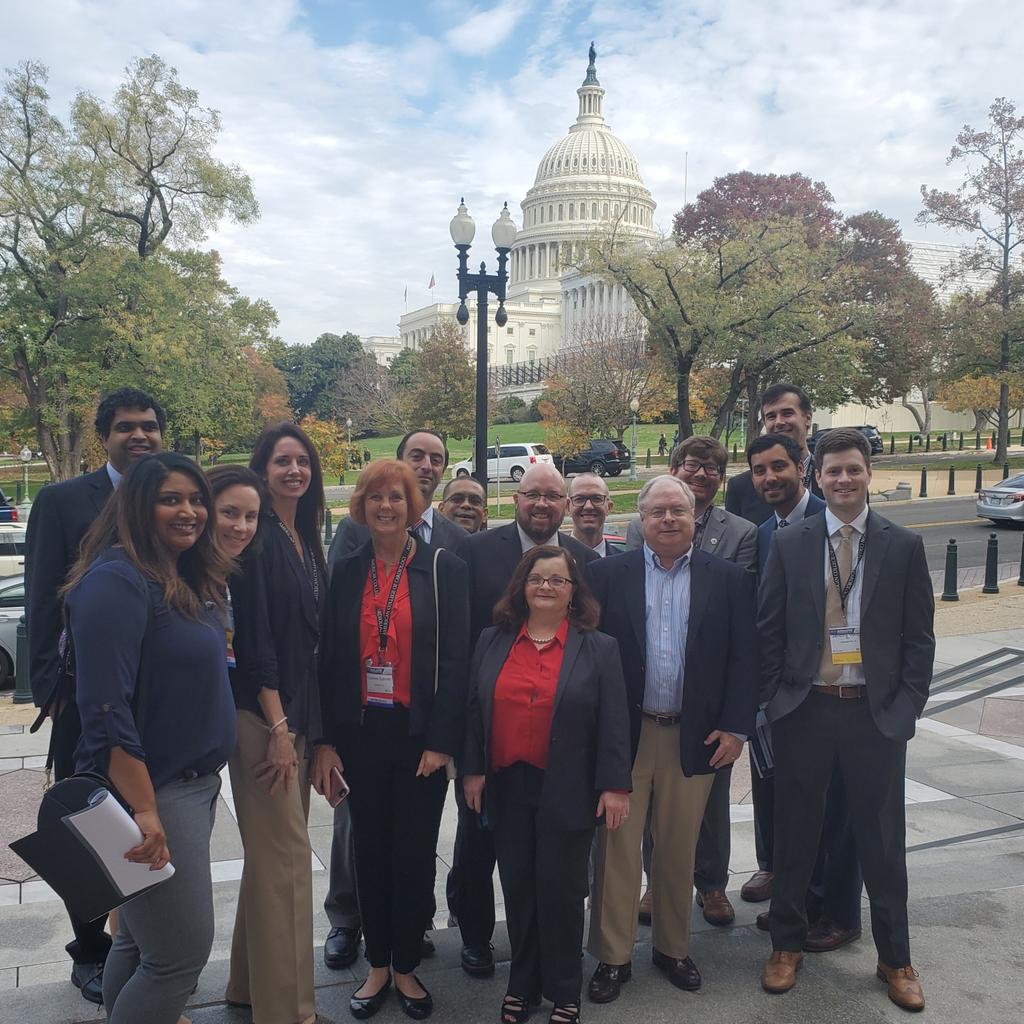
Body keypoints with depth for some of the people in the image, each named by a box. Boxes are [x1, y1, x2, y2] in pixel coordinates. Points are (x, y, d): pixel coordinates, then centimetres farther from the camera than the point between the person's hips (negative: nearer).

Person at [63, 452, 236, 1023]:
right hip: (151, 792, -9)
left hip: (197, 781, 9)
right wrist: (144, 810, -25)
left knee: (141, 941, 21)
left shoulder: (191, 581, 9)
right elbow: (106, 709, -24)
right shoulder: (118, 580, -18)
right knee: (183, 954, 0)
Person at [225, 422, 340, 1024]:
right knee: (286, 857, -4)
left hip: (301, 717, 8)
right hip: (263, 716, -8)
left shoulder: (309, 541, 14)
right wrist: (278, 727, -16)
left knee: (275, 856, 16)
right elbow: (253, 635, -15)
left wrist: (318, 733, 11)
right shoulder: (258, 536, -10)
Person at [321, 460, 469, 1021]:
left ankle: (406, 966, 26)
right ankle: (377, 964, 29)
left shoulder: (443, 568, -4)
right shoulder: (345, 572, 4)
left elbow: (455, 658, -7)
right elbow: (331, 658, 4)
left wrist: (441, 741, -12)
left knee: (415, 854, 7)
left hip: (420, 734, -2)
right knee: (370, 851, 13)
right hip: (361, 733, 2)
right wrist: (328, 738, -1)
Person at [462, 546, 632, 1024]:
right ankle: (522, 983, 29)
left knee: (561, 890, 5)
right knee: (517, 888, 11)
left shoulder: (599, 649, -1)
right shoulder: (491, 643, 6)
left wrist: (614, 786, -8)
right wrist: (472, 770, 2)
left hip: (568, 792, -2)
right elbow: (474, 710, 8)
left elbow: (613, 723, -3)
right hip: (505, 787, 3)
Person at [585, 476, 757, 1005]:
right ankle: (613, 957, 20)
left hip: (694, 737, 1)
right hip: (621, 734, -1)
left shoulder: (729, 579, 1)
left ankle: (673, 947, 32)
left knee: (679, 851, 14)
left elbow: (743, 658, 1)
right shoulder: (607, 575, -1)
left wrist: (735, 727, -5)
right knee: (617, 847, 6)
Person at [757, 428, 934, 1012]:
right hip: (805, 709, 0)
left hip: (877, 714, 0)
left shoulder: (904, 546, 0)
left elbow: (919, 637, 1)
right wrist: (776, 699, -2)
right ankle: (788, 943, 31)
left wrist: (907, 707, -5)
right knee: (796, 833, 13)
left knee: (883, 841, 11)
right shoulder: (789, 545, 0)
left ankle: (895, 958, 31)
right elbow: (769, 630, 3)